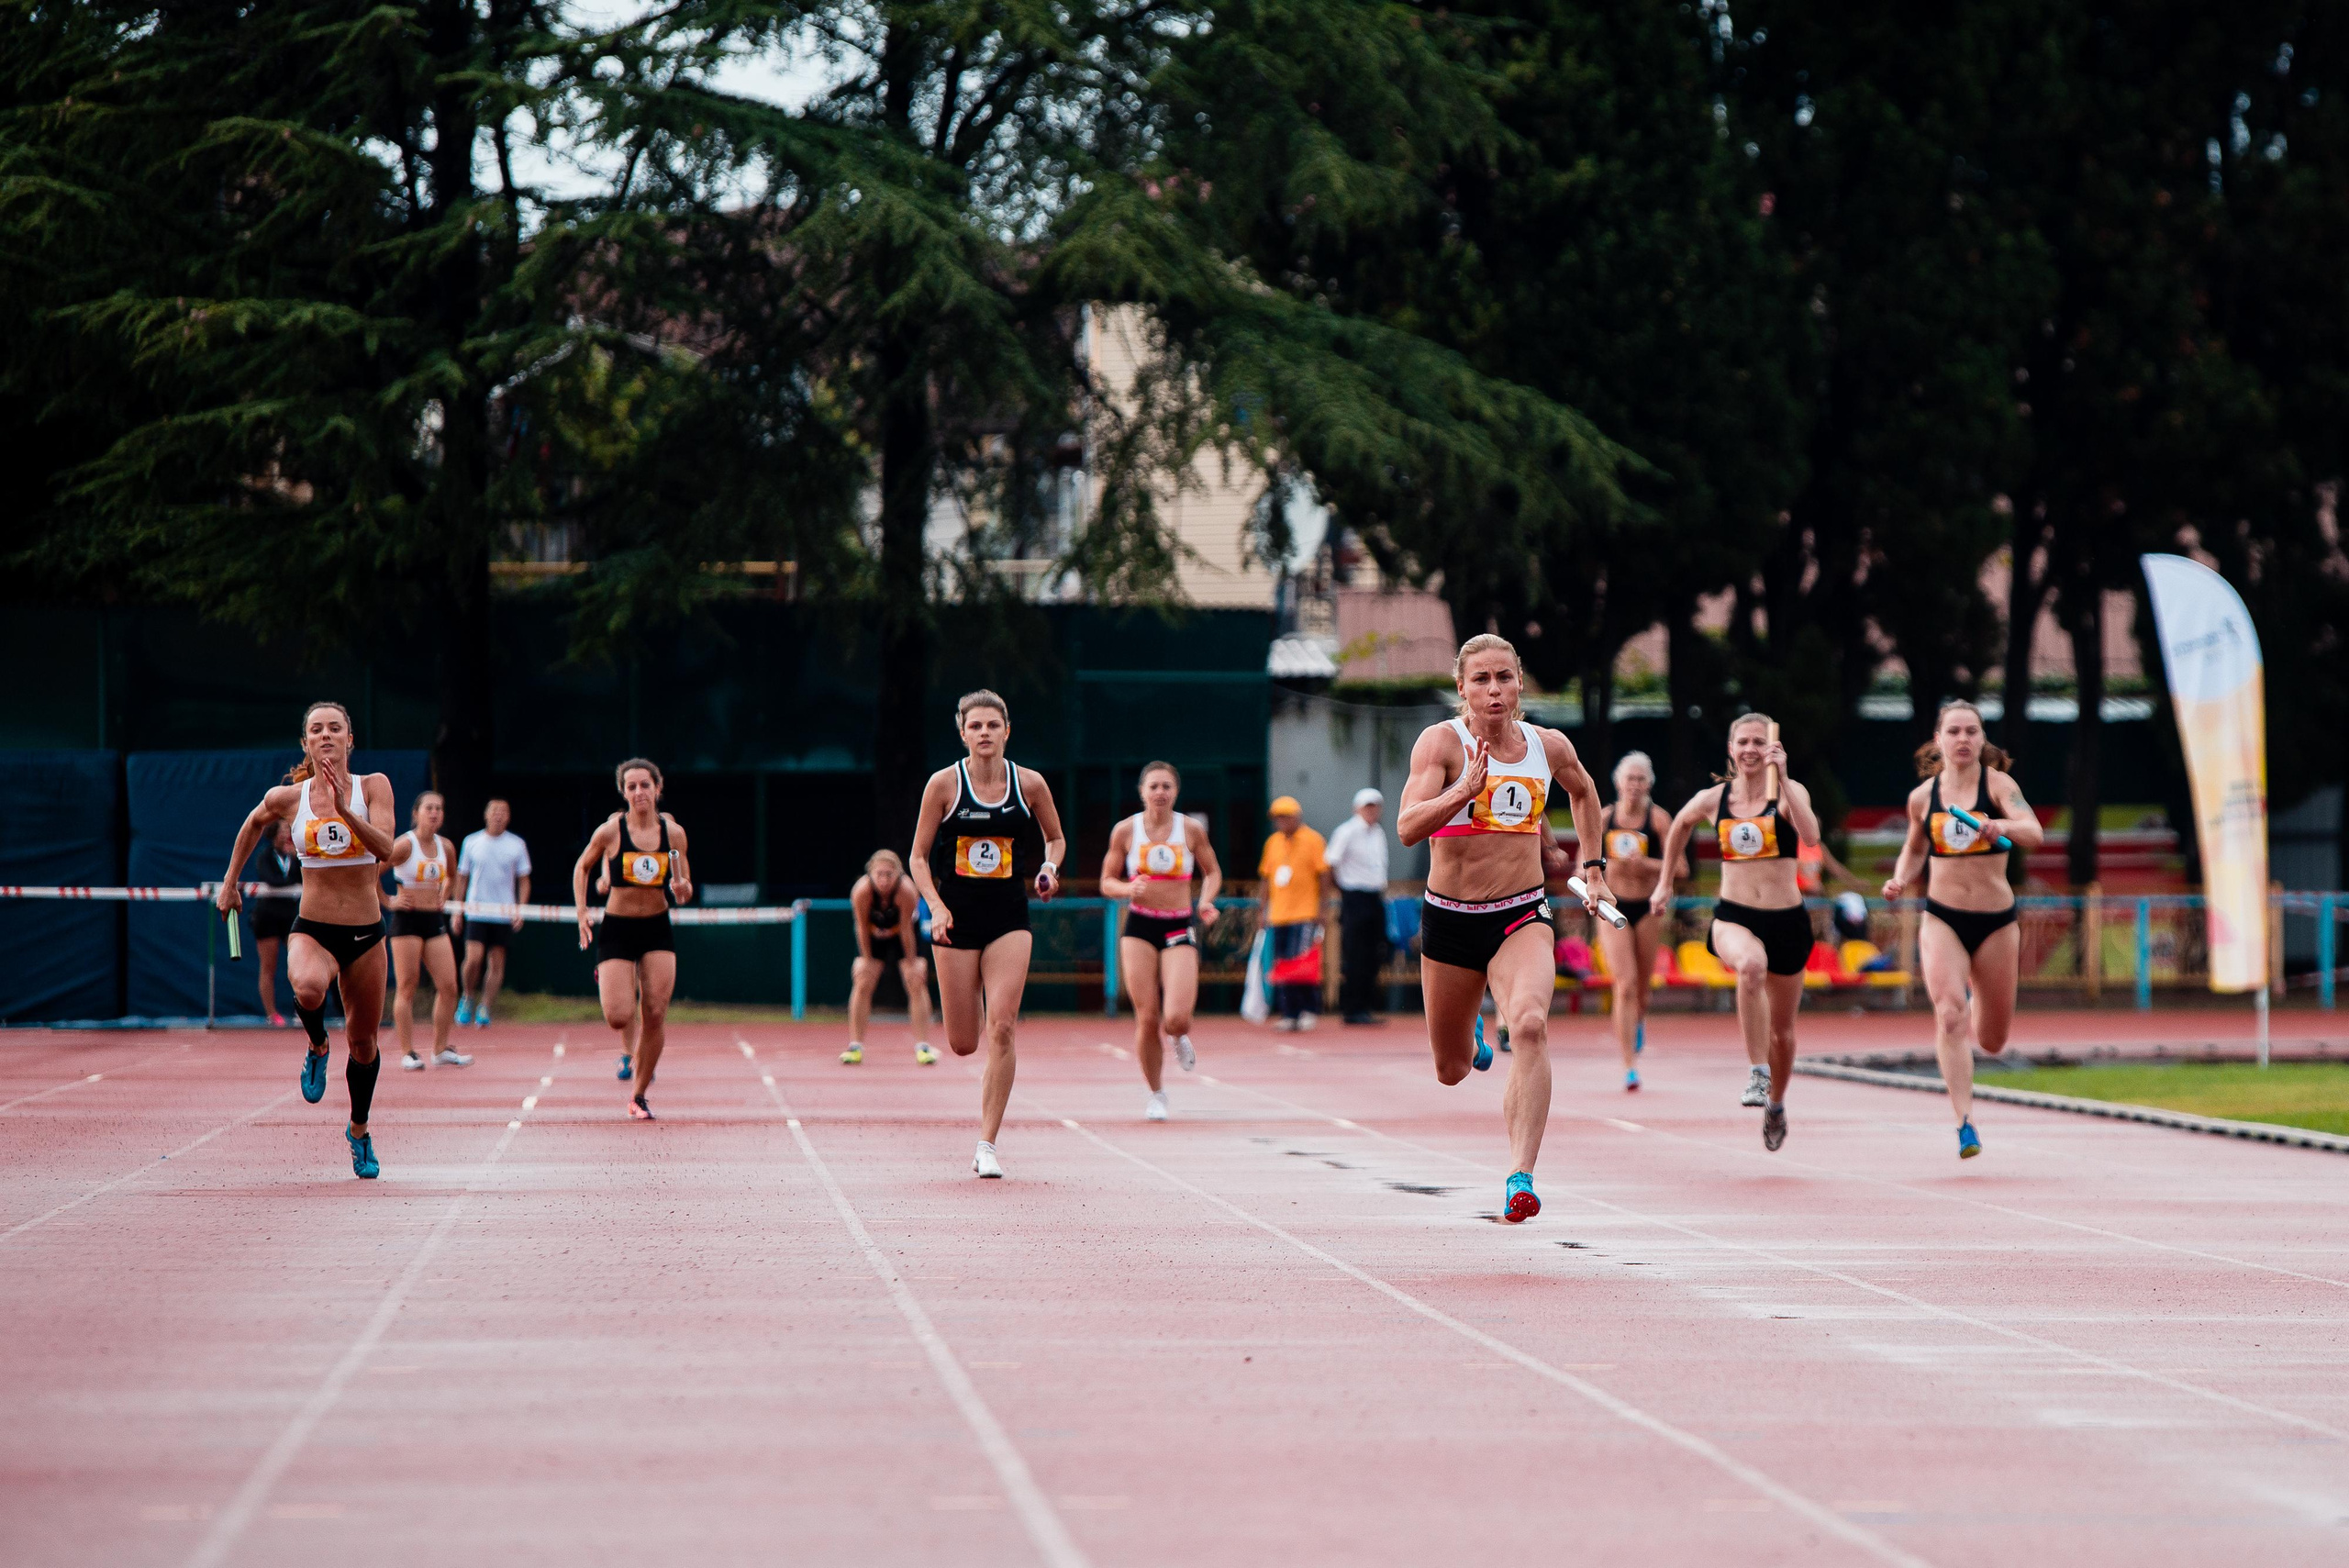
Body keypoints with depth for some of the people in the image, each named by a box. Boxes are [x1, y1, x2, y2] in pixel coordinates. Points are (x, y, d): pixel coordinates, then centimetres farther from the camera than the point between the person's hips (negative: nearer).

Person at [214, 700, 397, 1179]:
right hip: (312, 929, -1)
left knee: (362, 1040, 12)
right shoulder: (286, 798, -2)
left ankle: (359, 1131, 37)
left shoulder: (373, 787, -5)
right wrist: (230, 881, 24)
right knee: (309, 988, -36)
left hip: (365, 933, 1)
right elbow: (253, 825, 20)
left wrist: (345, 812, -32)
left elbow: (385, 848, -19)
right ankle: (318, 1048, -2)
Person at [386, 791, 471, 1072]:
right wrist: (388, 901, -9)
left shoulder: (445, 846, 7)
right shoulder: (405, 844, -11)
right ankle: (408, 1053, 1)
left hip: (435, 921, 6)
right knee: (407, 987, -3)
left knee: (448, 986, 0)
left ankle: (440, 1049, 11)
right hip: (407, 919, -6)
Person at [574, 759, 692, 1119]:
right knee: (619, 1017, -14)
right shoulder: (610, 831, -8)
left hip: (657, 930, 2)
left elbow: (685, 892, 9)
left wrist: (682, 889, -15)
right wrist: (581, 913, 2)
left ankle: (639, 1097, 10)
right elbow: (582, 867, 10)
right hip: (617, 928, -2)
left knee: (655, 1015, -6)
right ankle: (628, 1049, 26)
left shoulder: (673, 832, -1)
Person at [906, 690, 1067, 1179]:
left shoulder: (1030, 784, 0)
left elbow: (1055, 838, 17)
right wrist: (936, 906, -13)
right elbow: (919, 857, 2)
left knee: (1001, 1029, -16)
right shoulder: (944, 784, -3)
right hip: (957, 918, 0)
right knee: (963, 1044, 3)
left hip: (1009, 918, 0)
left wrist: (1049, 869, -5)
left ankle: (987, 1144, -10)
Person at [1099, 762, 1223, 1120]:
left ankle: (1179, 1038, 24)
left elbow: (1212, 872, 13)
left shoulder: (1192, 830, 0)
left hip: (1179, 929, 0)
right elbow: (1107, 882, 6)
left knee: (1176, 1019, -16)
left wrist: (1206, 901, -7)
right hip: (1139, 928, 0)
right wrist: (1129, 889, -16)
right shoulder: (1125, 830, 0)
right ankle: (1156, 1094, 17)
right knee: (1147, 1019, -3)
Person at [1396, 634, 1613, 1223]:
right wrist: (1466, 789, -37)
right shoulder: (1442, 742, -10)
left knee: (1530, 1026, -29)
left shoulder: (1550, 746, 2)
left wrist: (1593, 865, 24)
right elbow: (1407, 827, -24)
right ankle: (1471, 1038, 55)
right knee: (1451, 1071, 15)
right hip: (1448, 919, -1)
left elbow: (1583, 791, 26)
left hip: (1523, 916, 1)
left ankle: (1521, 1174, -32)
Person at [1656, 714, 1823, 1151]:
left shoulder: (1789, 791, -5)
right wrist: (1666, 880, 29)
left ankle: (1776, 1104, 41)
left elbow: (1810, 835, -26)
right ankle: (1757, 1074, -33)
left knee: (1782, 1030, 12)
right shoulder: (1712, 800, 2)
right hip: (1733, 917, 0)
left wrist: (1781, 777, -31)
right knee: (1751, 964, -38)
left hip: (1787, 919, 0)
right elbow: (1680, 825, 25)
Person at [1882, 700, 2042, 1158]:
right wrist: (1900, 880, 4)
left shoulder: (1997, 784, -7)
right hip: (1942, 919, 1)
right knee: (1949, 1014, -23)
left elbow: (2033, 833, -24)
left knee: (1992, 1042, 11)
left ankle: (1978, 998, 48)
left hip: (1996, 922, -1)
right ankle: (1965, 1123, -24)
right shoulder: (1923, 796, 3)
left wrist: (2004, 826, -45)